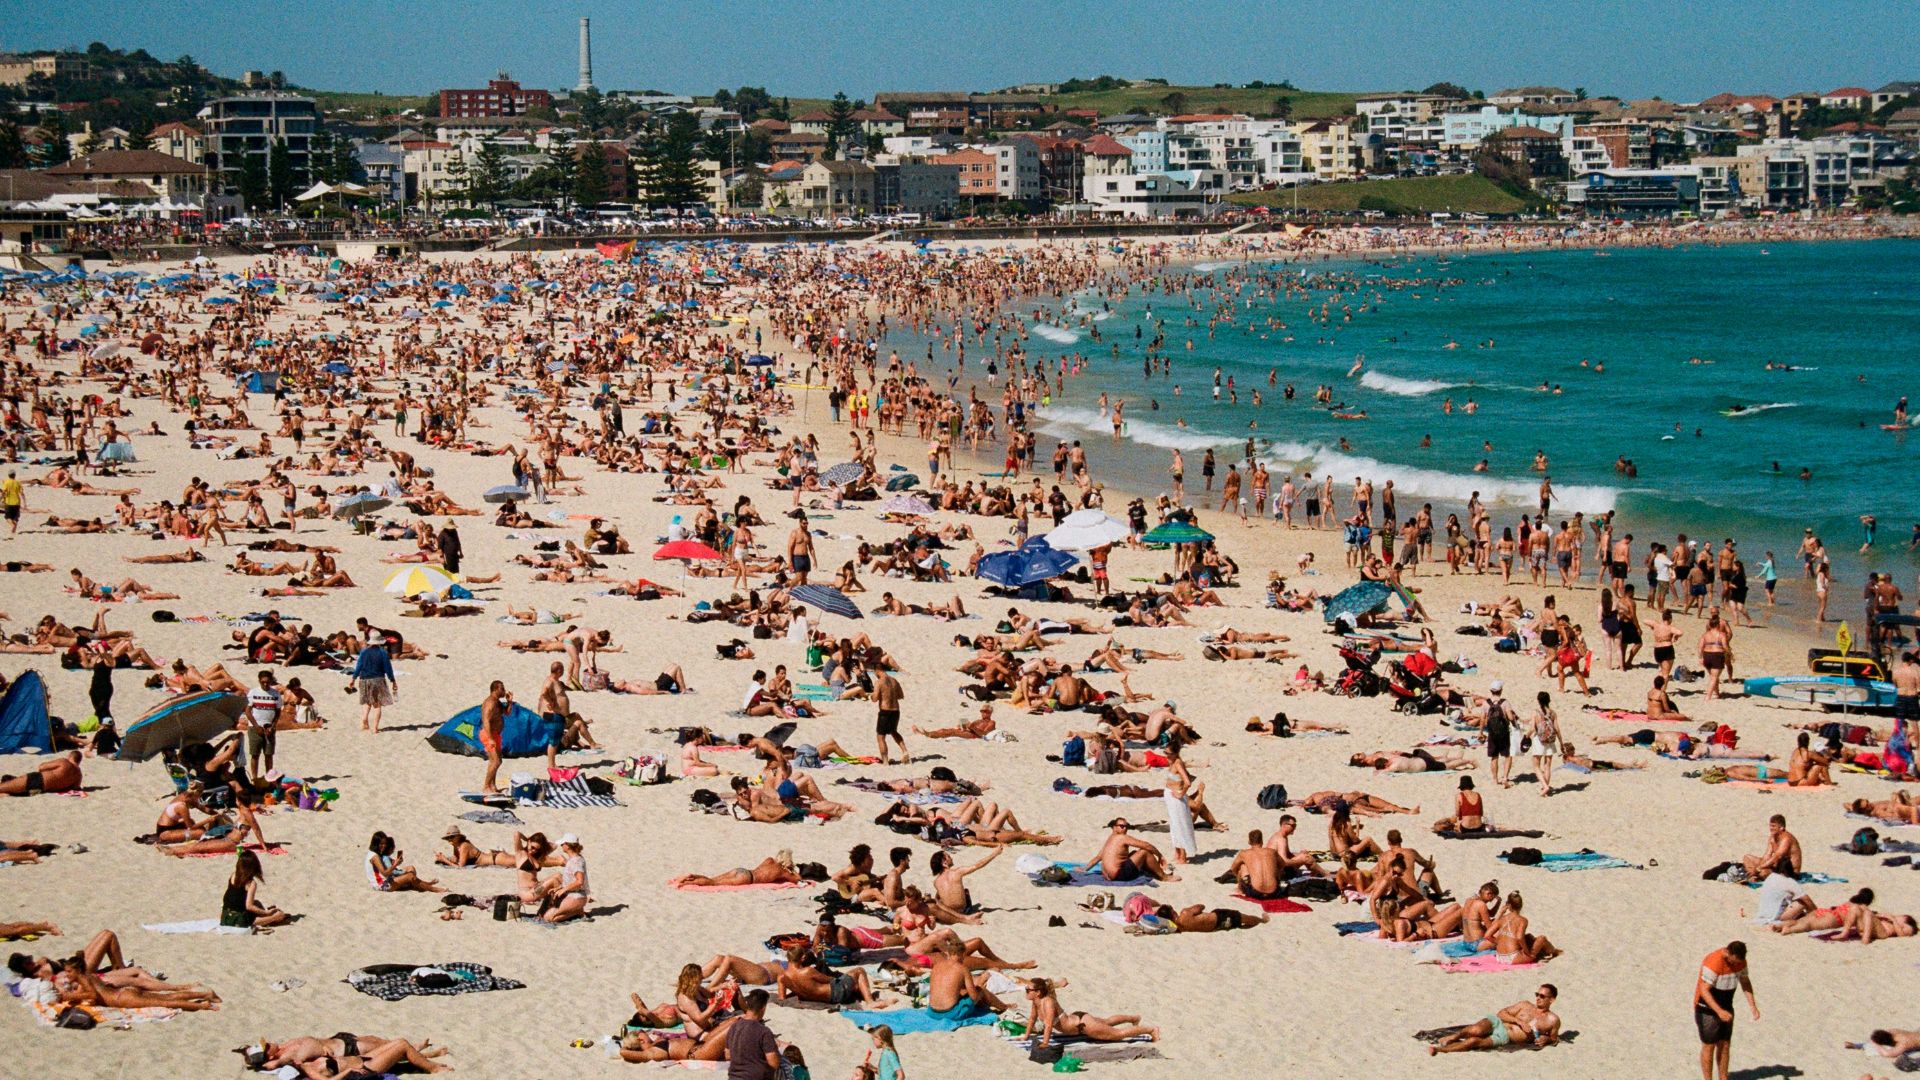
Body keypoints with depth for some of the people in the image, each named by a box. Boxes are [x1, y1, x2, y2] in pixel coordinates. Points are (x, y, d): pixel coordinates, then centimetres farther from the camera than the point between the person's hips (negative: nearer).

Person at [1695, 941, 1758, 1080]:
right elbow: (1704, 990, -30)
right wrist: (1719, 1011, -39)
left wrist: (1752, 1005, -2)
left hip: (1725, 1008, 7)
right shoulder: (1714, 963, -29)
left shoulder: (1740, 961, -6)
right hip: (1707, 1007, -7)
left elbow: (1745, 981, 9)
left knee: (1725, 1045, 10)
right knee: (1709, 1046, -1)